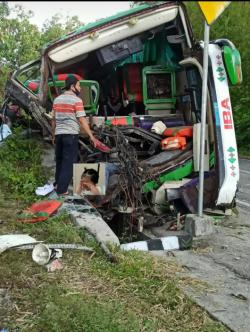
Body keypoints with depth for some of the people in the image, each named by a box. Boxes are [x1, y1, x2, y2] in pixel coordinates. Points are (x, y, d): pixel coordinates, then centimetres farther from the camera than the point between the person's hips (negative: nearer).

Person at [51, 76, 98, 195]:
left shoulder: (57, 99, 12)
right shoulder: (76, 100, -8)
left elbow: (53, 119, 14)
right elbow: (82, 120, -15)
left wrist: (53, 135, 23)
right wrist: (91, 136, -14)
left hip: (59, 134, 7)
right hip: (71, 134, -7)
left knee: (60, 160, 20)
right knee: (69, 162, -1)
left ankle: (58, 184, 29)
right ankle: (61, 189, -1)